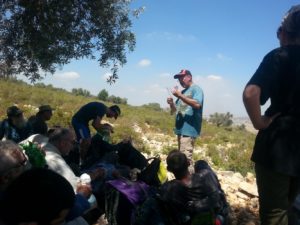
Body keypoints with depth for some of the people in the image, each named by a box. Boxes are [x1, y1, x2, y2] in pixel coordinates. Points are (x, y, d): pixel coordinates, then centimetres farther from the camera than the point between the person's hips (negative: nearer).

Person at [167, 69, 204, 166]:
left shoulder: (196, 89, -3)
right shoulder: (183, 92, 19)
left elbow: (197, 104, -22)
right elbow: (175, 110, 23)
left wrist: (180, 96, -20)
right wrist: (171, 103, 1)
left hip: (189, 129, -9)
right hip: (181, 128, 9)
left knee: (186, 157, -14)